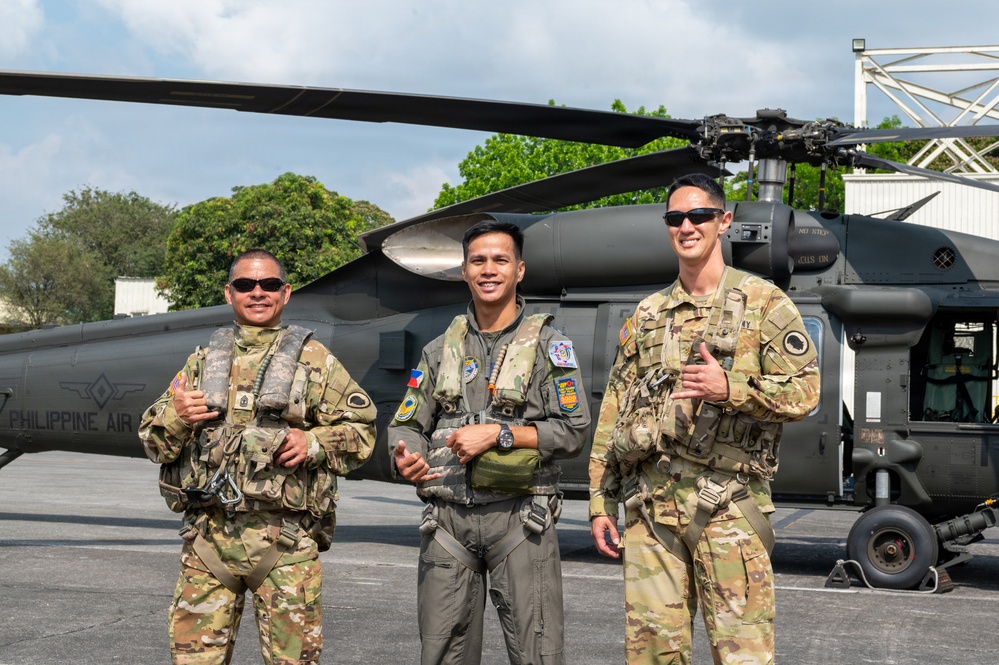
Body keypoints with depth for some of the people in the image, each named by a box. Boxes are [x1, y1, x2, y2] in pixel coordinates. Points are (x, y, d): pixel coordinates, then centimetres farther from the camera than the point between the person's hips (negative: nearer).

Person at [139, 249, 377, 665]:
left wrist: (314, 443, -12)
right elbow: (153, 441, 17)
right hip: (208, 534, 3)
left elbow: (361, 430, 6)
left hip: (285, 538, -2)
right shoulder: (202, 361, 16)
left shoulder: (313, 360, 8)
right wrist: (175, 416, -5)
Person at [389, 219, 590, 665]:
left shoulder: (547, 345, 3)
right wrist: (406, 460, -9)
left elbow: (574, 431, -4)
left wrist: (499, 435, -12)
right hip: (446, 517, 3)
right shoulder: (441, 350, 15)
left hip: (519, 516, -3)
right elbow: (407, 425, 13)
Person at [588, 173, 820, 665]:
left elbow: (804, 390, -5)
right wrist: (600, 504, 12)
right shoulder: (646, 316, 16)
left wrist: (730, 387, -21)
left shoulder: (764, 303, 4)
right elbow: (612, 416, 17)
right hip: (649, 504, 4)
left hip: (728, 504, -4)